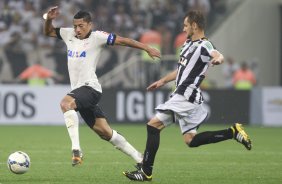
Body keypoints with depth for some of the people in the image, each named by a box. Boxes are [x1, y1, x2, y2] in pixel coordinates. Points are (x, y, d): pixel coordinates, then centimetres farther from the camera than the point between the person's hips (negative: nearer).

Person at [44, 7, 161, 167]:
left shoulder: (96, 37, -5)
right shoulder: (69, 35, 13)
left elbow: (123, 40, -6)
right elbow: (48, 32, 25)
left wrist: (148, 49, -10)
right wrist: (49, 19, 5)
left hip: (90, 87, -7)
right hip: (79, 90, 7)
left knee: (65, 103, -34)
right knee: (106, 133, 8)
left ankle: (76, 149, -37)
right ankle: (139, 158, 17)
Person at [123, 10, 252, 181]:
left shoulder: (203, 46, -13)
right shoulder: (189, 43, 17)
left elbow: (217, 54, -35)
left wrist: (218, 59, -59)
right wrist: (162, 81, 38)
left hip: (186, 96, -10)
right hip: (182, 95, 10)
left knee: (153, 125, -9)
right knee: (191, 140, 8)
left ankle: (146, 172, -7)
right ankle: (233, 132, 11)